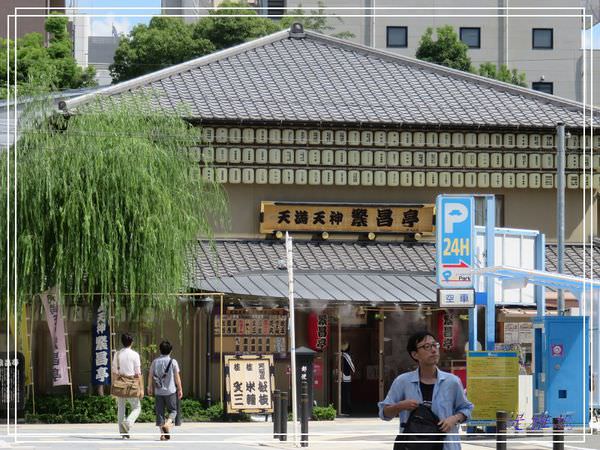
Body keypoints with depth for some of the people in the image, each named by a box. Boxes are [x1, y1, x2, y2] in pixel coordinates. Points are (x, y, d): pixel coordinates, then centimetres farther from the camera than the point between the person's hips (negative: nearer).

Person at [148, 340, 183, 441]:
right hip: (170, 391, -3)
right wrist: (180, 389, 5)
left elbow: (150, 376, 8)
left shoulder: (155, 362, 3)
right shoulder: (173, 362, -5)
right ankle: (167, 424, -18)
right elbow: (177, 377, -4)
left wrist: (150, 387, 21)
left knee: (160, 412, 6)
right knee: (173, 410, 9)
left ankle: (162, 434, 4)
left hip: (158, 391, 3)